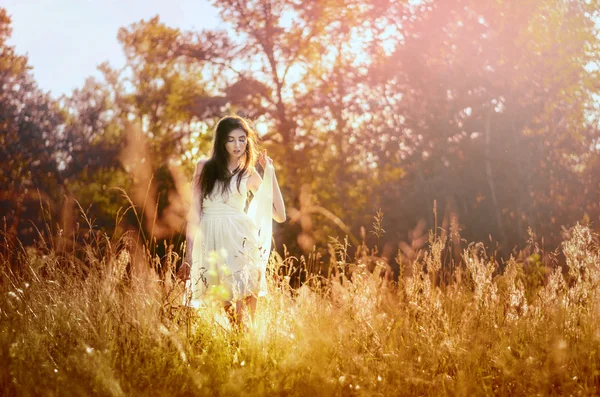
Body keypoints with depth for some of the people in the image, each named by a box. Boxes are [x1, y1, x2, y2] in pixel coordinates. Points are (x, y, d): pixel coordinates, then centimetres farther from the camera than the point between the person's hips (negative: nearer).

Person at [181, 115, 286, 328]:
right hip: (211, 240, 0)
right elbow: (194, 210, 6)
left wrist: (270, 173, 3)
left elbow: (280, 215, 5)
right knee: (230, 304, -8)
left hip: (241, 239, 0)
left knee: (246, 297, -11)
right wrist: (189, 251, 0)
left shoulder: (249, 174, 10)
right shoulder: (204, 167, 9)